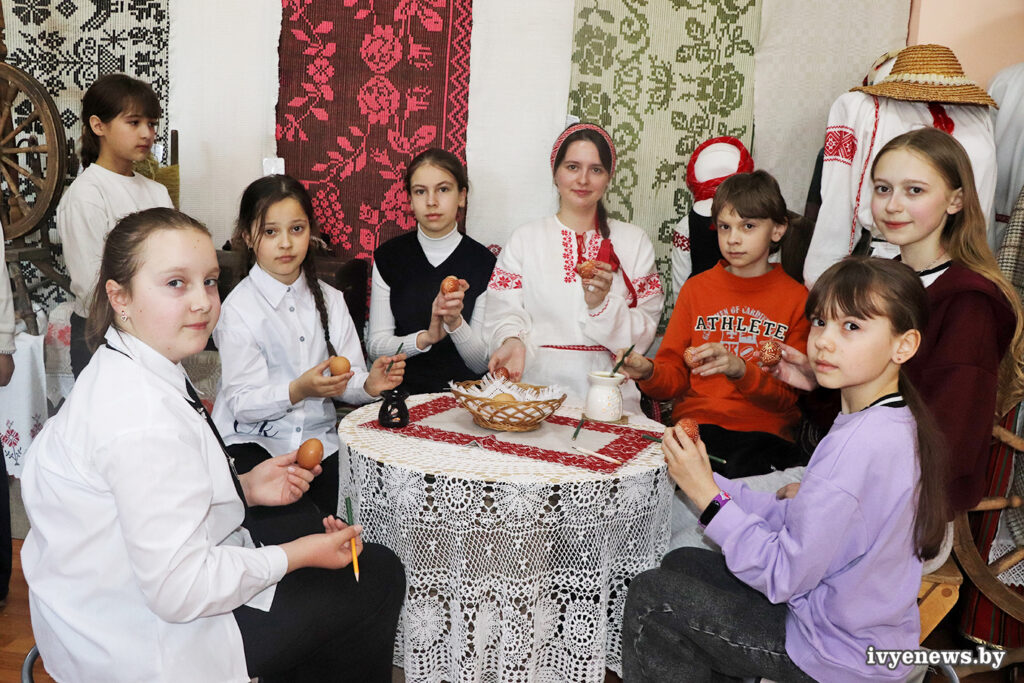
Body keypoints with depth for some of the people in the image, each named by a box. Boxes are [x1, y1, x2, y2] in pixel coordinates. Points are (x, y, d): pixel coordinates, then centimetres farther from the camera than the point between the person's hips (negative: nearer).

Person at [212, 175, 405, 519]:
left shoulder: (330, 300, 11)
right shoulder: (239, 309, -6)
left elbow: (347, 382, 6)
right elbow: (243, 403, -12)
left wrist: (370, 384, -16)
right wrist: (298, 391, -28)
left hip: (318, 439, 4)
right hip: (252, 442, -4)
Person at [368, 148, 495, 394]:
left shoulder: (483, 262, -1)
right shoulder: (388, 256, 4)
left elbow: (482, 364, -1)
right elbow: (375, 346, 3)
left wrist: (456, 323, -20)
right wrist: (426, 337, -15)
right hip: (400, 390, 0)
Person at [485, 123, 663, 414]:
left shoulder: (634, 242, 12)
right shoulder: (526, 238, 11)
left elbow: (644, 334, 5)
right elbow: (505, 314, 1)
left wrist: (602, 304, -12)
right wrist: (513, 342, -20)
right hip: (536, 383, 0)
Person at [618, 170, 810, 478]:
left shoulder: (797, 299, 7)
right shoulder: (696, 288, 15)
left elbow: (791, 395, 1)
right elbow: (674, 377, 12)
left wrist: (740, 370, -18)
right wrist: (648, 373, -12)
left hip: (763, 433, -1)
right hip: (694, 425, 2)